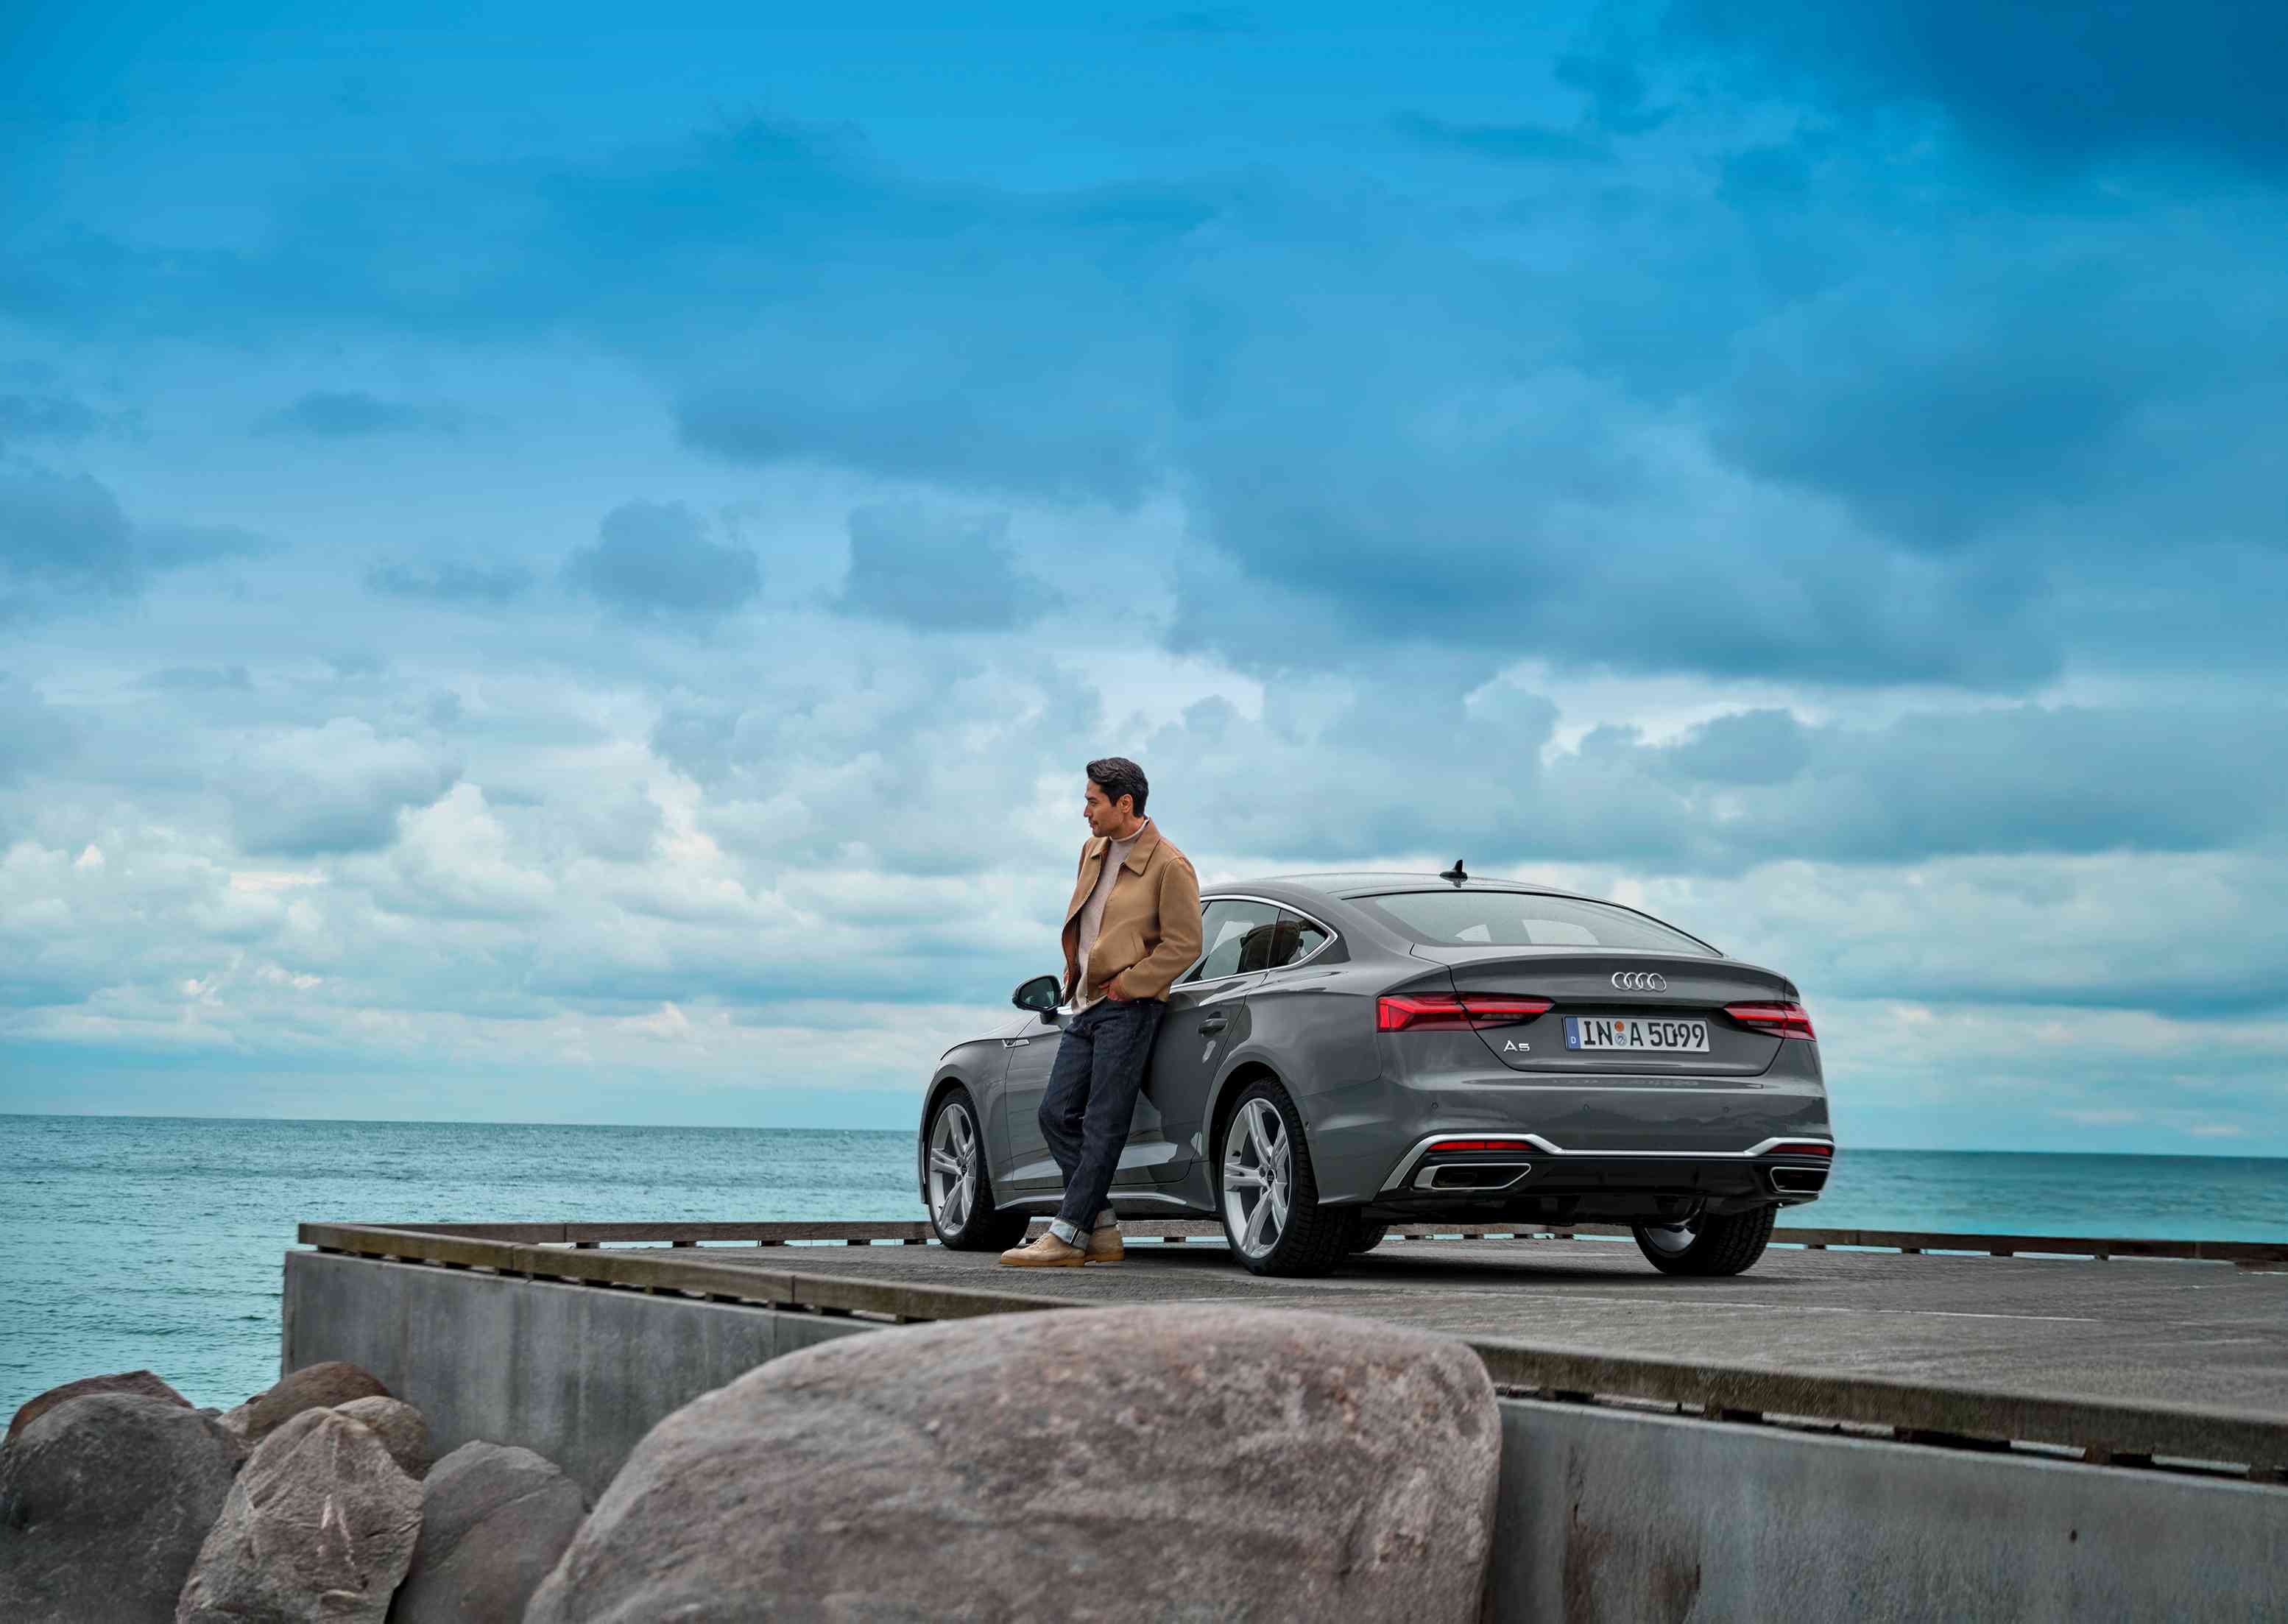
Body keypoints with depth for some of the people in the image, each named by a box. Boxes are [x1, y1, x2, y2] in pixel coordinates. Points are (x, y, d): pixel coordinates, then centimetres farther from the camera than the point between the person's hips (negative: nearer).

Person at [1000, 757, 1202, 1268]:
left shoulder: (1169, 866, -10)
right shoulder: (1094, 851, 15)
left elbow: (1184, 944, -13)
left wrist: (1124, 986, -13)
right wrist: (1074, 975, 16)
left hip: (1128, 1009, -9)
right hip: (1085, 1007, 9)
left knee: (1103, 1125, -8)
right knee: (1057, 1113, 4)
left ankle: (1066, 1236, -8)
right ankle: (1102, 1230, 8)